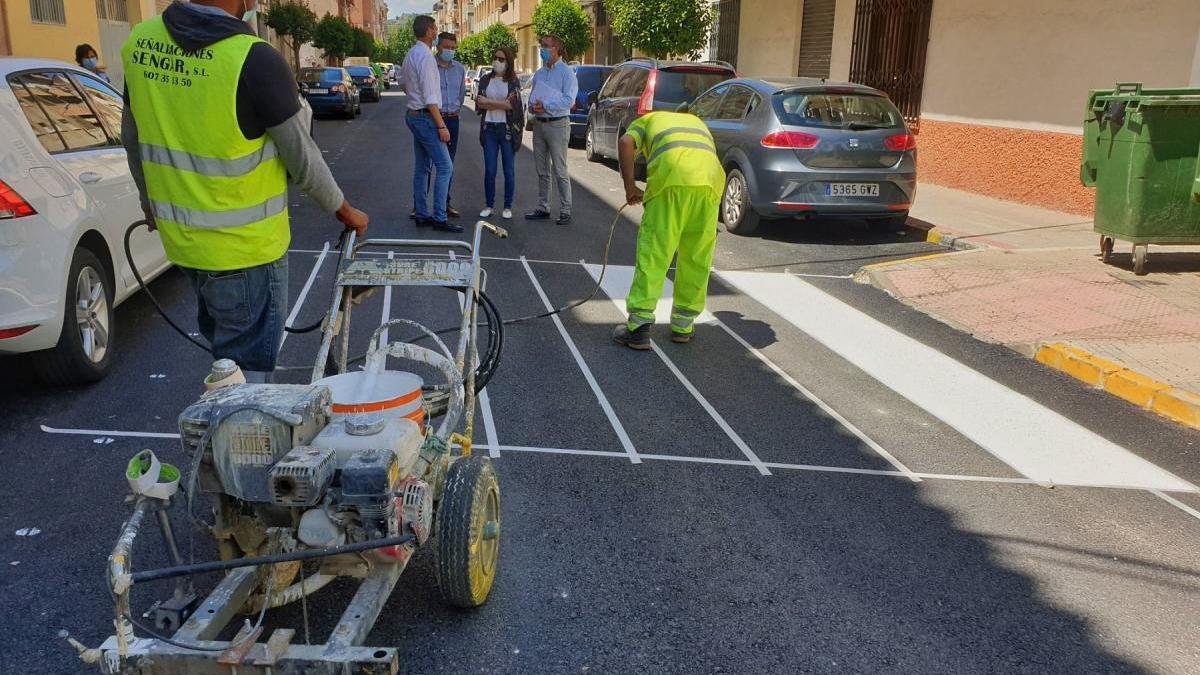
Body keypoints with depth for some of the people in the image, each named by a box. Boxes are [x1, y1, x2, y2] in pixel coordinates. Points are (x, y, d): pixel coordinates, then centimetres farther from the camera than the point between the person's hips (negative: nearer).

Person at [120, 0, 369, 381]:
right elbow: (302, 159, -12)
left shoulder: (140, 42, -1)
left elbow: (132, 139, 12)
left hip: (178, 235, 7)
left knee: (223, 344, 27)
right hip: (245, 247, -7)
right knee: (247, 366, 7)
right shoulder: (255, 60, -22)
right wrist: (344, 211, 6)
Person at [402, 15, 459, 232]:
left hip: (413, 114, 10)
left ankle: (422, 214, 17)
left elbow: (405, 86, 27)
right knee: (445, 167, -10)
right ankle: (439, 218, -10)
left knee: (422, 167, 13)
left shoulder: (411, 54, 13)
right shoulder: (426, 57, -17)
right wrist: (441, 126, -20)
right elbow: (430, 98, -21)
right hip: (426, 117, -10)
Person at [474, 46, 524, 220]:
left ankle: (508, 207, 11)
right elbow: (479, 104, 0)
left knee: (509, 170, 3)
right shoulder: (485, 80, 9)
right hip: (489, 128, 2)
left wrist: (488, 102, -9)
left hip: (508, 129, -2)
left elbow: (511, 105, -13)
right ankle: (489, 205, 12)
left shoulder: (513, 81, 0)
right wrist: (501, 104, -11)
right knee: (489, 170, 2)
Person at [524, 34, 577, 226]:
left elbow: (568, 100, -16)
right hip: (539, 123, 7)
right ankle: (542, 208, 19)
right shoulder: (539, 73, 17)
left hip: (557, 124, -7)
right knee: (542, 171, 11)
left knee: (560, 171, -6)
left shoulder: (566, 72, -6)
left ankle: (565, 211, -2)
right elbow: (532, 96, 21)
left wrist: (545, 106, -18)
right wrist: (533, 107, -2)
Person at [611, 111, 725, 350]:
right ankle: (683, 325, 21)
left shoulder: (646, 121, 29)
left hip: (672, 177, -3)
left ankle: (639, 326, -3)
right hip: (711, 178, 4)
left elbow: (625, 143, 7)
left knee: (653, 252, 0)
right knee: (697, 258, 13)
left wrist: (629, 187, 10)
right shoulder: (695, 121, 42)